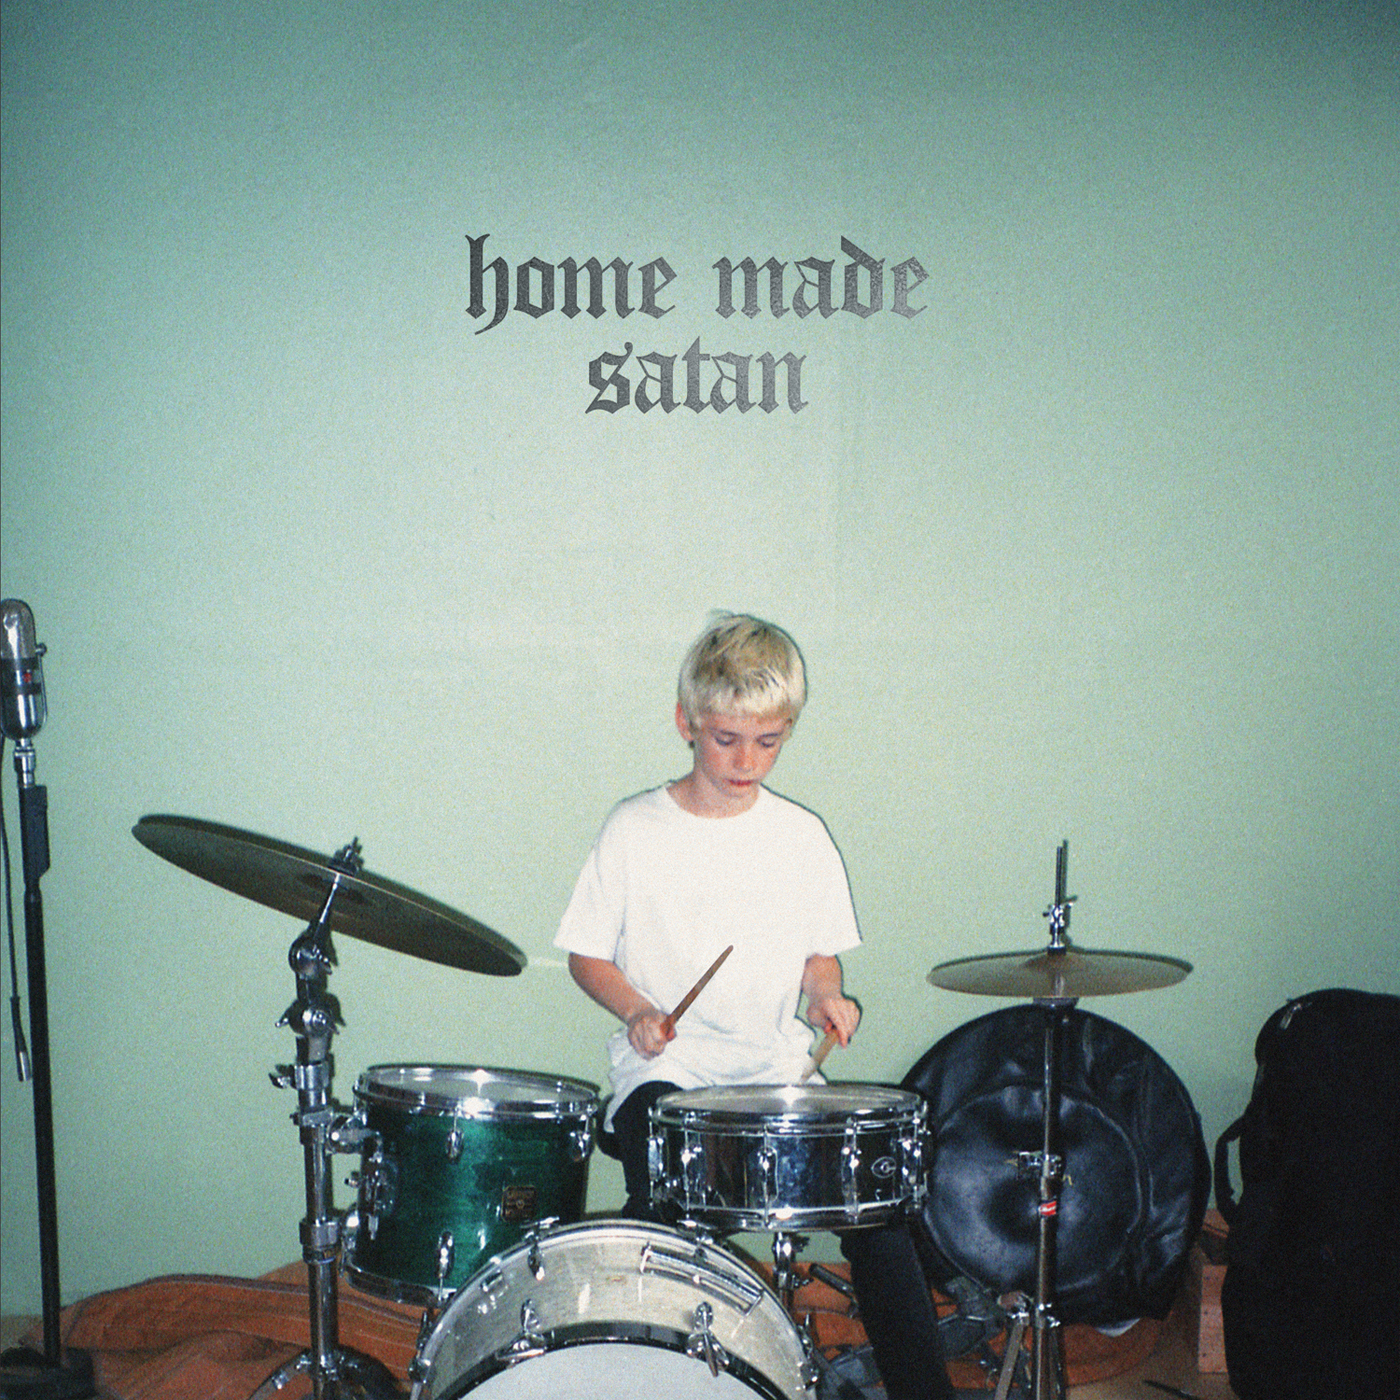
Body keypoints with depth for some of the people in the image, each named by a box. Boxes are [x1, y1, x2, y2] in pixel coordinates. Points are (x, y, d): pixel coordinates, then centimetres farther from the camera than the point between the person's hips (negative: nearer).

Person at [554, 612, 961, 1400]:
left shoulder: (802, 838, 7)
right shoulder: (636, 831, -1)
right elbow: (587, 955, 5)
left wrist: (828, 997, -6)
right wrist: (637, 1010, -12)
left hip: (776, 1065, 2)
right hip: (664, 1071, -2)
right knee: (665, 1198, -30)